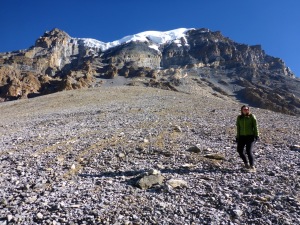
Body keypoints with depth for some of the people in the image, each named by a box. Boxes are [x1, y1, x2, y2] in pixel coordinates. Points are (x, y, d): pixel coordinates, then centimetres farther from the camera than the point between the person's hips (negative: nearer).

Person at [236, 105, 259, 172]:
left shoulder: (252, 116, -1)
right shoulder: (239, 117, 8)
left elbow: (255, 126, -2)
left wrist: (257, 135, -7)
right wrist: (237, 137, 8)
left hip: (250, 136, -4)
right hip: (242, 136, 4)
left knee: (249, 151, -13)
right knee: (240, 150, 4)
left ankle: (252, 166, -4)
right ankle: (246, 163, 26)